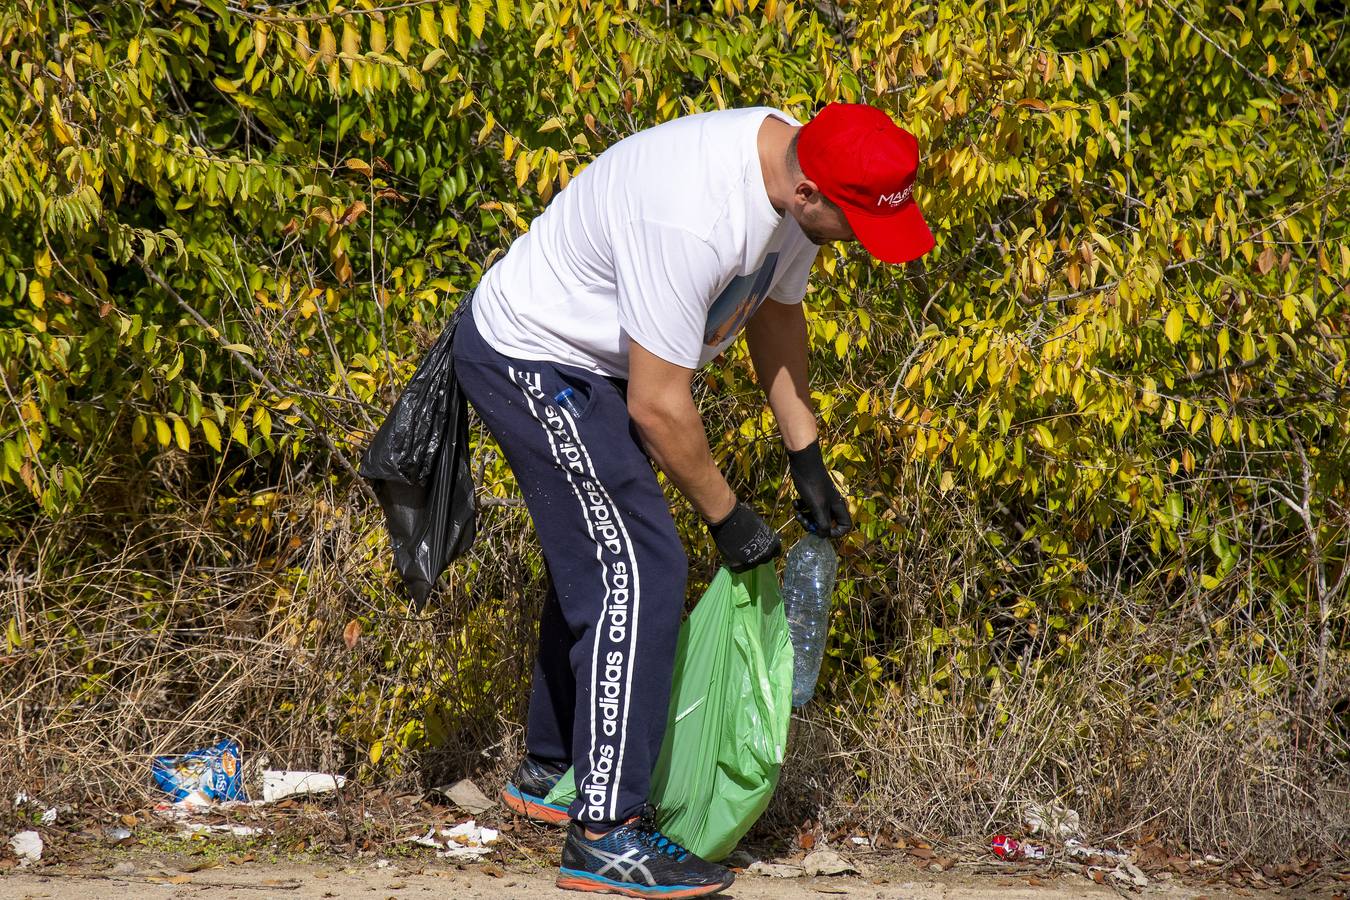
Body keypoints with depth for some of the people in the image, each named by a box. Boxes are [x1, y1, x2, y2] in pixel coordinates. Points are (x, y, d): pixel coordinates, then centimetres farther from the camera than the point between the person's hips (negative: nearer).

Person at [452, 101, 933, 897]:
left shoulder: (797, 169, -9)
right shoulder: (695, 219, -37)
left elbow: (779, 310, 9)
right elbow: (659, 408, -29)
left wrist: (808, 460, 9)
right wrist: (726, 516, -16)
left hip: (594, 363, 10)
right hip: (529, 361, -10)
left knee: (598, 559, 20)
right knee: (637, 570, -14)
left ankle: (553, 773, 36)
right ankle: (607, 833, -11)